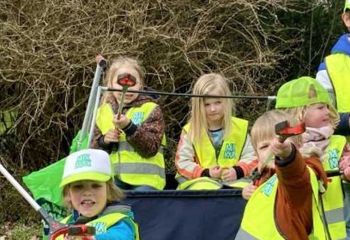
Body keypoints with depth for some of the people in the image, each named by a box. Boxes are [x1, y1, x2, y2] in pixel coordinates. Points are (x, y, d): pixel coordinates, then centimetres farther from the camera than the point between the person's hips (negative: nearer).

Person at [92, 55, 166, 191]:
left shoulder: (150, 109, 1)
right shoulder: (104, 111, 13)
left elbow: (151, 148, -11)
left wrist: (129, 127, -24)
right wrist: (104, 141, -7)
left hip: (144, 180, -4)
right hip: (113, 178, 4)